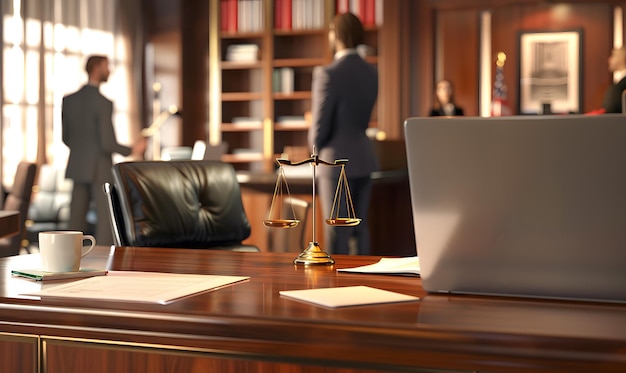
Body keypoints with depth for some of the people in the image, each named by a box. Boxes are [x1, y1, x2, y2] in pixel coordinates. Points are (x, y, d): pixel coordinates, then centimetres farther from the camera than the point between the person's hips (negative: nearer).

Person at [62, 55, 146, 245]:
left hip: (77, 167, 7)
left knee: (76, 220, 9)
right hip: (100, 169, -6)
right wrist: (132, 151, -3)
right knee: (105, 222, -1)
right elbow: (108, 143, -19)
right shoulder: (103, 102, -16)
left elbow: (66, 138, 11)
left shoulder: (68, 100, 4)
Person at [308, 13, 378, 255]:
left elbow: (320, 125, -13)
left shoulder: (328, 73, -16)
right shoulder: (371, 73, 7)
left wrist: (317, 154, 5)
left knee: (337, 233, -2)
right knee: (360, 227, 12)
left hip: (336, 161, -7)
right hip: (364, 159, 7)